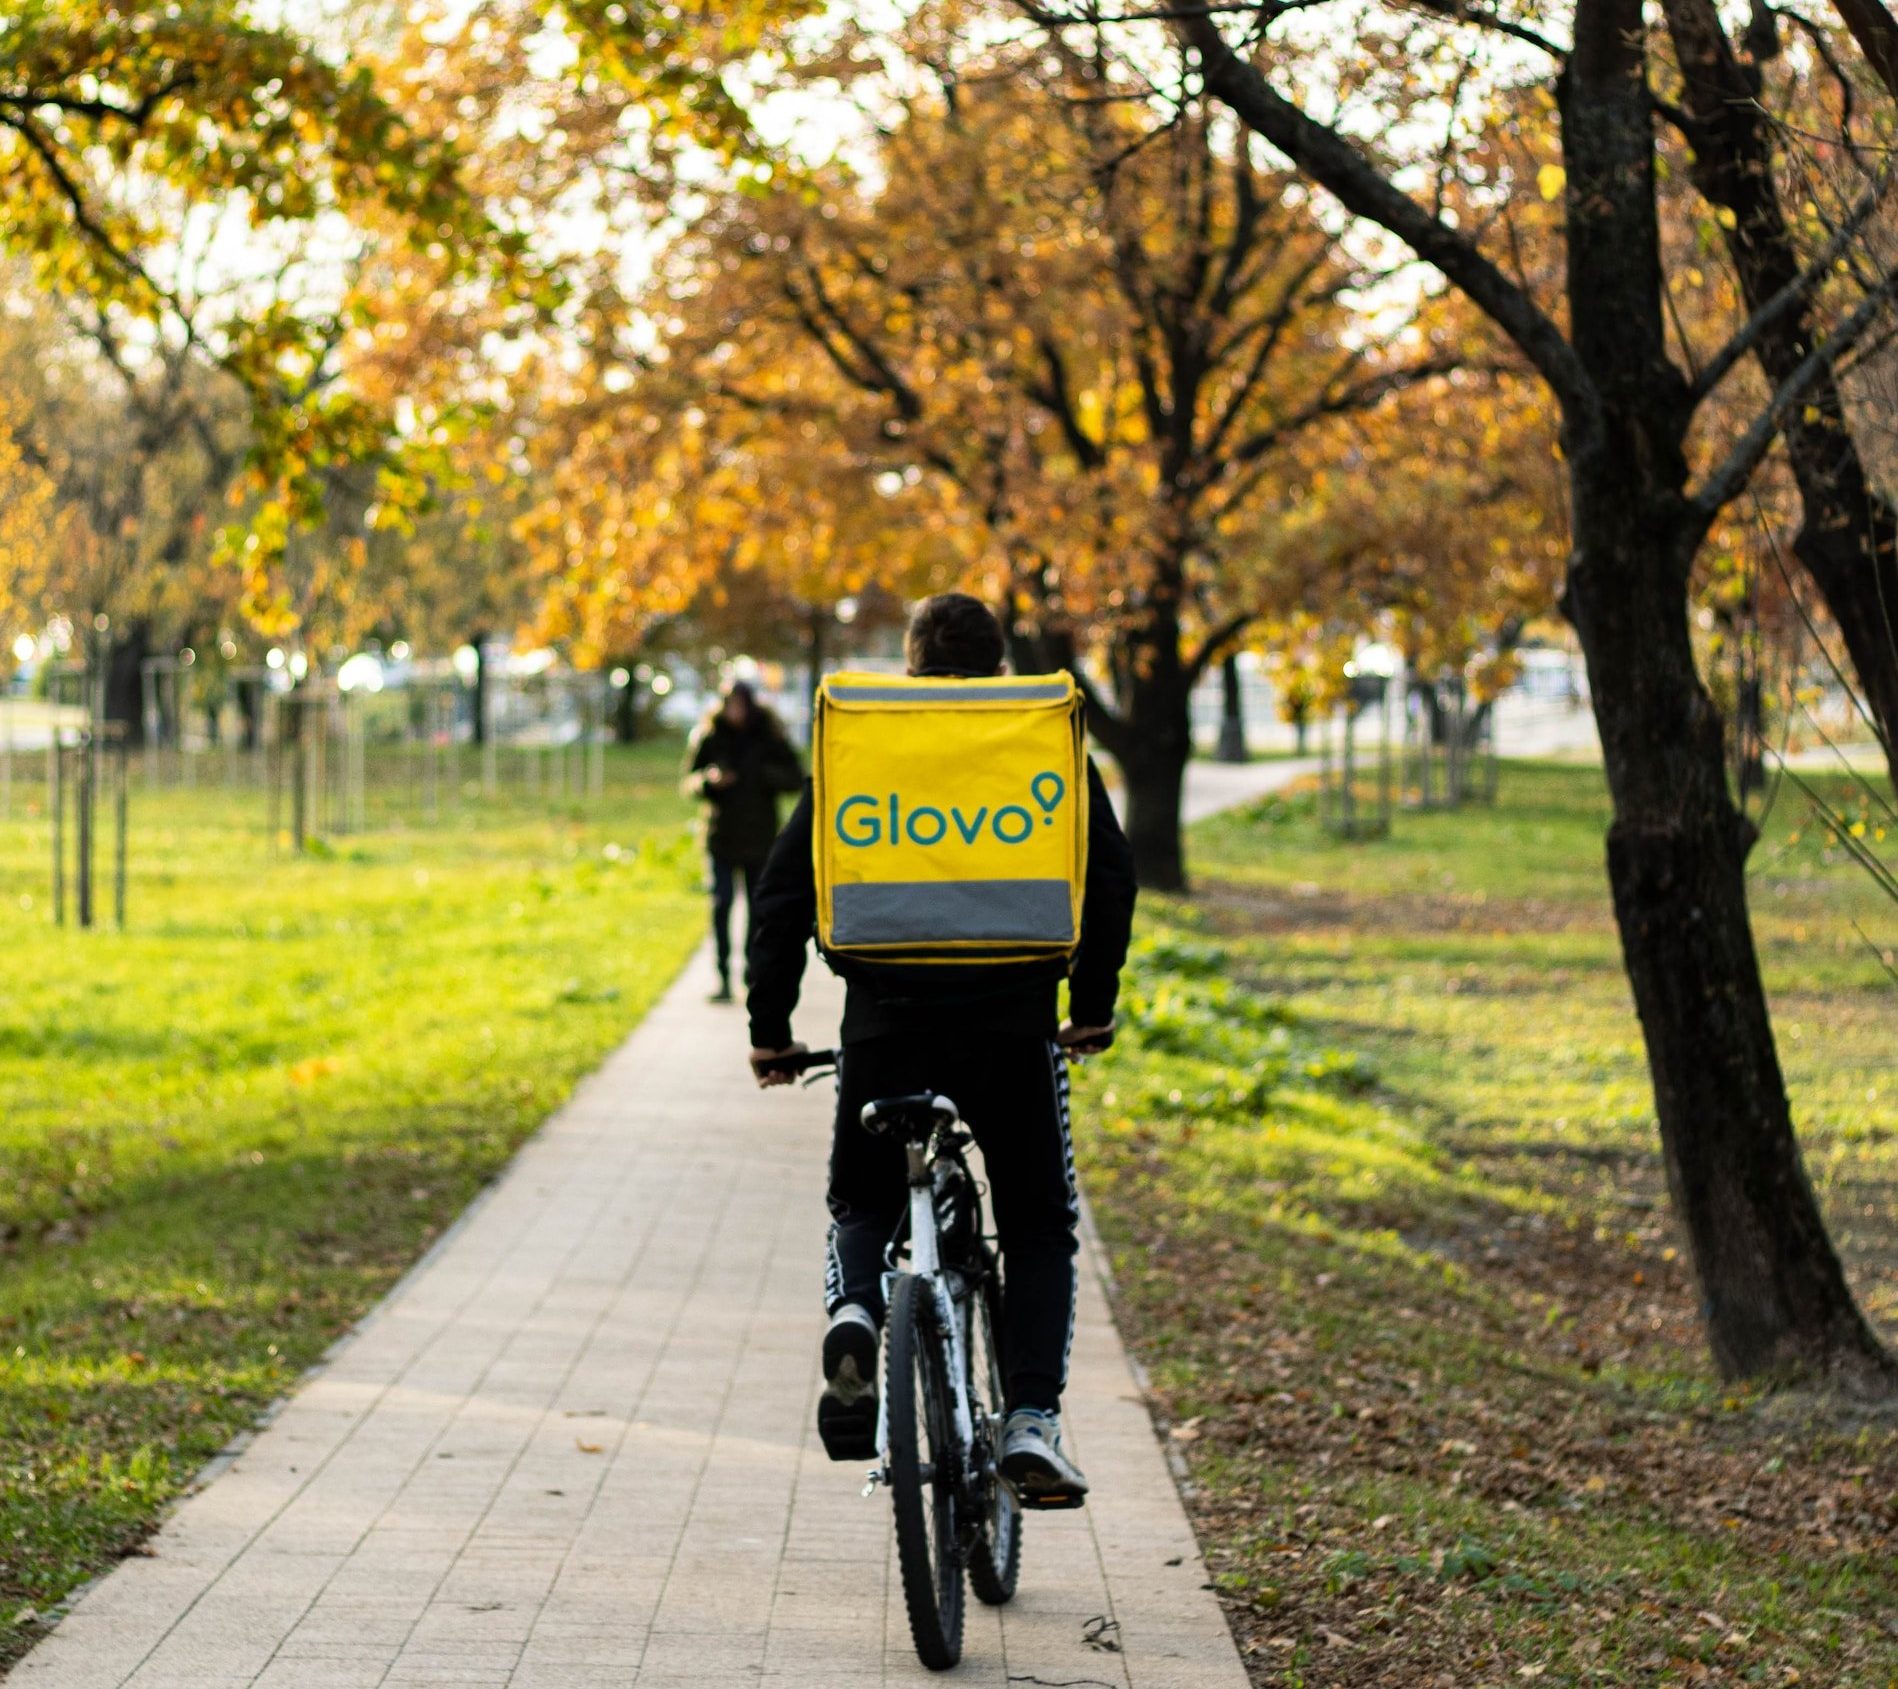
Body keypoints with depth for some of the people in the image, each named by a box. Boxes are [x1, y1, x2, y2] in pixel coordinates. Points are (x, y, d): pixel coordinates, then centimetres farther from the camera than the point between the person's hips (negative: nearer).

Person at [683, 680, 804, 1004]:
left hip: (760, 837, 0)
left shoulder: (769, 737, 0)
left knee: (757, 907, 4)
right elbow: (689, 782, 5)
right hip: (721, 834, 0)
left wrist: (766, 775, -19)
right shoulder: (708, 737, 2)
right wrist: (709, 780, -16)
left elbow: (795, 778, 0)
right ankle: (723, 977, -6)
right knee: (721, 903, -10)